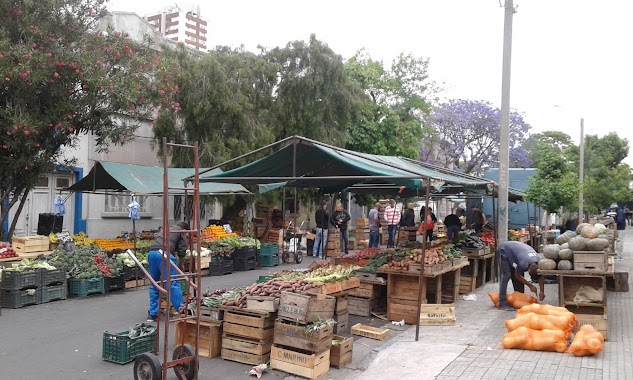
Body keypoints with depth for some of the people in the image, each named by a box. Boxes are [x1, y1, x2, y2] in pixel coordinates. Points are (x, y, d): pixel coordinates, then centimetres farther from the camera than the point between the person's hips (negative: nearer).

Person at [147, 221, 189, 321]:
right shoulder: (181, 233, 17)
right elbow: (182, 251, 8)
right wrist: (181, 265, 24)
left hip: (151, 253, 6)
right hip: (164, 253, -6)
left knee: (154, 285, 15)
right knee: (173, 284, -5)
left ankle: (152, 314, 18)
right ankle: (181, 310, -6)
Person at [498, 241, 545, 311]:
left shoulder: (539, 262, -20)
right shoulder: (523, 264, -37)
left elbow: (541, 277, -3)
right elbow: (517, 276, -17)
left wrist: (542, 291, -8)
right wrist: (530, 286, -11)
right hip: (504, 250, -7)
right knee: (506, 276, -16)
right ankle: (502, 303, -17)